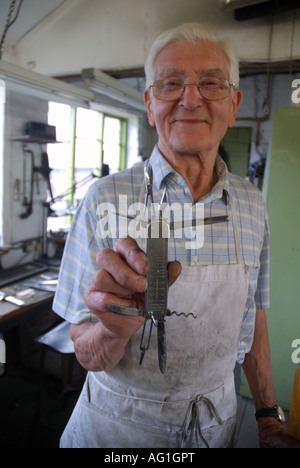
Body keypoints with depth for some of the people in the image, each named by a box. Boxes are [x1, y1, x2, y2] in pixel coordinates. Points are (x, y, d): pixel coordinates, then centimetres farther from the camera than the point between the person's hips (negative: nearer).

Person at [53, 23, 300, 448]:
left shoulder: (252, 205, -7)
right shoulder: (106, 200, -19)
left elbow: (253, 318, 4)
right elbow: (88, 356, -16)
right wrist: (114, 328, -37)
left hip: (216, 421, 4)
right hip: (118, 426, -2)